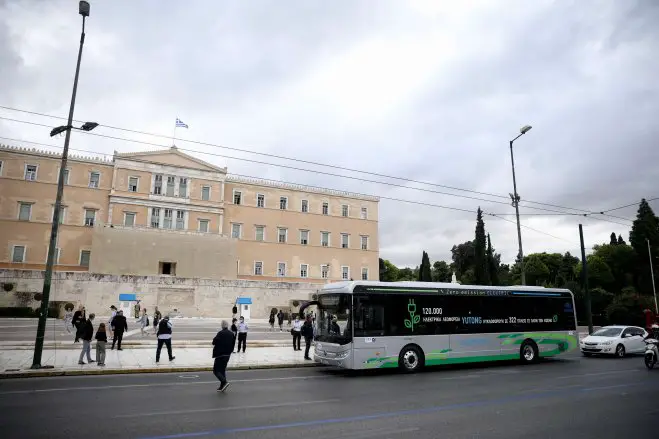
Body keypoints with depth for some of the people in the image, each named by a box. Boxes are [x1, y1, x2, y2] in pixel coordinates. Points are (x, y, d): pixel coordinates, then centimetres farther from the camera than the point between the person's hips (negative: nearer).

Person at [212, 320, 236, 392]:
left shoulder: (220, 333, -17)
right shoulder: (232, 334, 3)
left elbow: (214, 342, -15)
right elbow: (233, 344, 6)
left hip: (220, 354, -7)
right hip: (228, 354, 7)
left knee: (216, 370, 1)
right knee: (223, 369, 18)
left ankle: (225, 382, -16)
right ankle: (222, 386, 19)